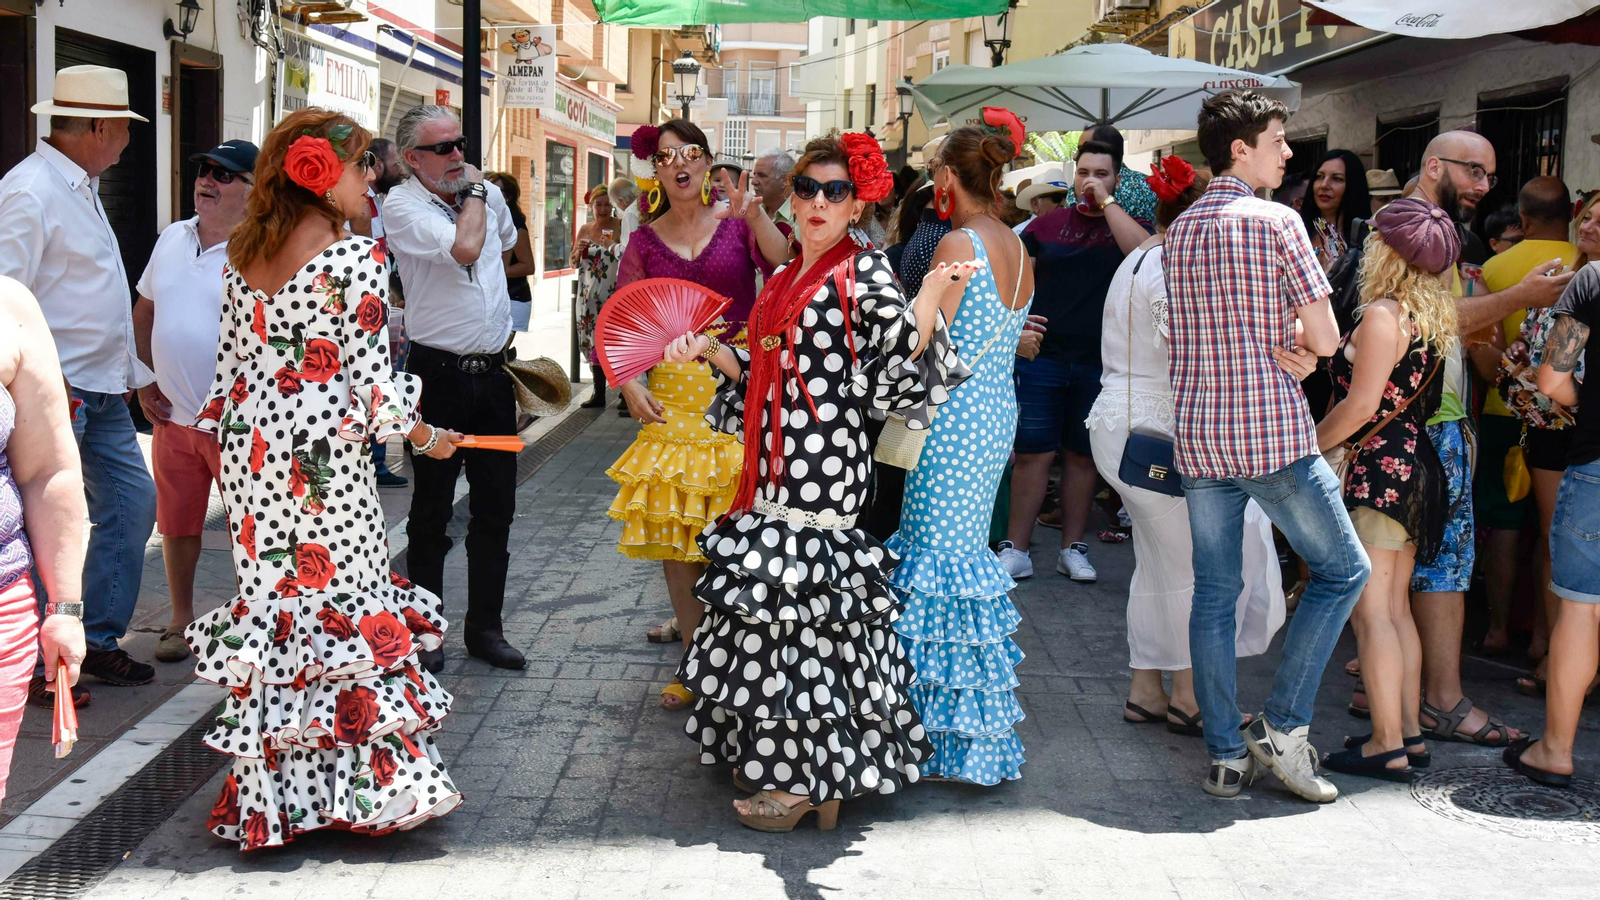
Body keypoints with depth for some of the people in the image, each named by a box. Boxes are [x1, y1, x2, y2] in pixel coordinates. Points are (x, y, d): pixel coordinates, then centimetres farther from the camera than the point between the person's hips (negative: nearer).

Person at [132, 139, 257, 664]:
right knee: (177, 523, 15)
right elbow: (144, 311, 20)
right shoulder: (173, 238, 9)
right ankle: (181, 620, 31)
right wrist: (145, 383, 10)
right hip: (173, 418, 6)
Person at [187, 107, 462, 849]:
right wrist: (424, 435, 0)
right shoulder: (354, 258, -13)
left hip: (253, 454, 6)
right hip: (324, 458, -6)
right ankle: (363, 785, 8)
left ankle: (272, 786, 20)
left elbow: (231, 357, 12)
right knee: (347, 608, 3)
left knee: (268, 607, 11)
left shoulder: (243, 254, 7)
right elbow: (370, 378, -14)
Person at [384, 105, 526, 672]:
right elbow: (464, 247, -24)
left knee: (496, 507, 9)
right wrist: (473, 191, -9)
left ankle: (484, 627, 20)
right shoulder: (402, 206, -10)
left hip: (492, 372, 6)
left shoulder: (491, 195, 10)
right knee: (432, 512, 2)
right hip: (439, 374, -6)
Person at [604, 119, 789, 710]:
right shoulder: (645, 242, 9)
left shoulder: (738, 221, 2)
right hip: (674, 392, 3)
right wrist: (628, 383, -7)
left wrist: (755, 217, -33)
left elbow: (786, 264, -17)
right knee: (675, 526, 4)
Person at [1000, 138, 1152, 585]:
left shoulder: (1129, 224, 4)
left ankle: (1073, 548, 20)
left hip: (1100, 363, 0)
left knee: (1083, 454, 9)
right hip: (1043, 356, 0)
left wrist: (1107, 201, -13)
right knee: (1033, 452, -2)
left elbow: (1142, 252, -19)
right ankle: (1015, 548, 5)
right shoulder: (1049, 223, 8)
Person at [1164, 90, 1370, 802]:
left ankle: (1226, 755, 12)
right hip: (1271, 430, -6)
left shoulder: (1179, 230, 13)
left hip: (1197, 438, 6)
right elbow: (1326, 340, -9)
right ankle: (1283, 725, 4)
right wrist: (1293, 329, 11)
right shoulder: (1277, 222, -8)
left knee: (1214, 594, 9)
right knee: (1342, 569, 9)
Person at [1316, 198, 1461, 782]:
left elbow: (1360, 406, -18)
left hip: (1380, 468, -9)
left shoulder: (1381, 315, -15)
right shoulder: (1434, 317, 12)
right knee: (1396, 607, 14)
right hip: (1416, 464, 9)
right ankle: (1409, 733, 17)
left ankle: (1387, 746, -5)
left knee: (1370, 608, -6)